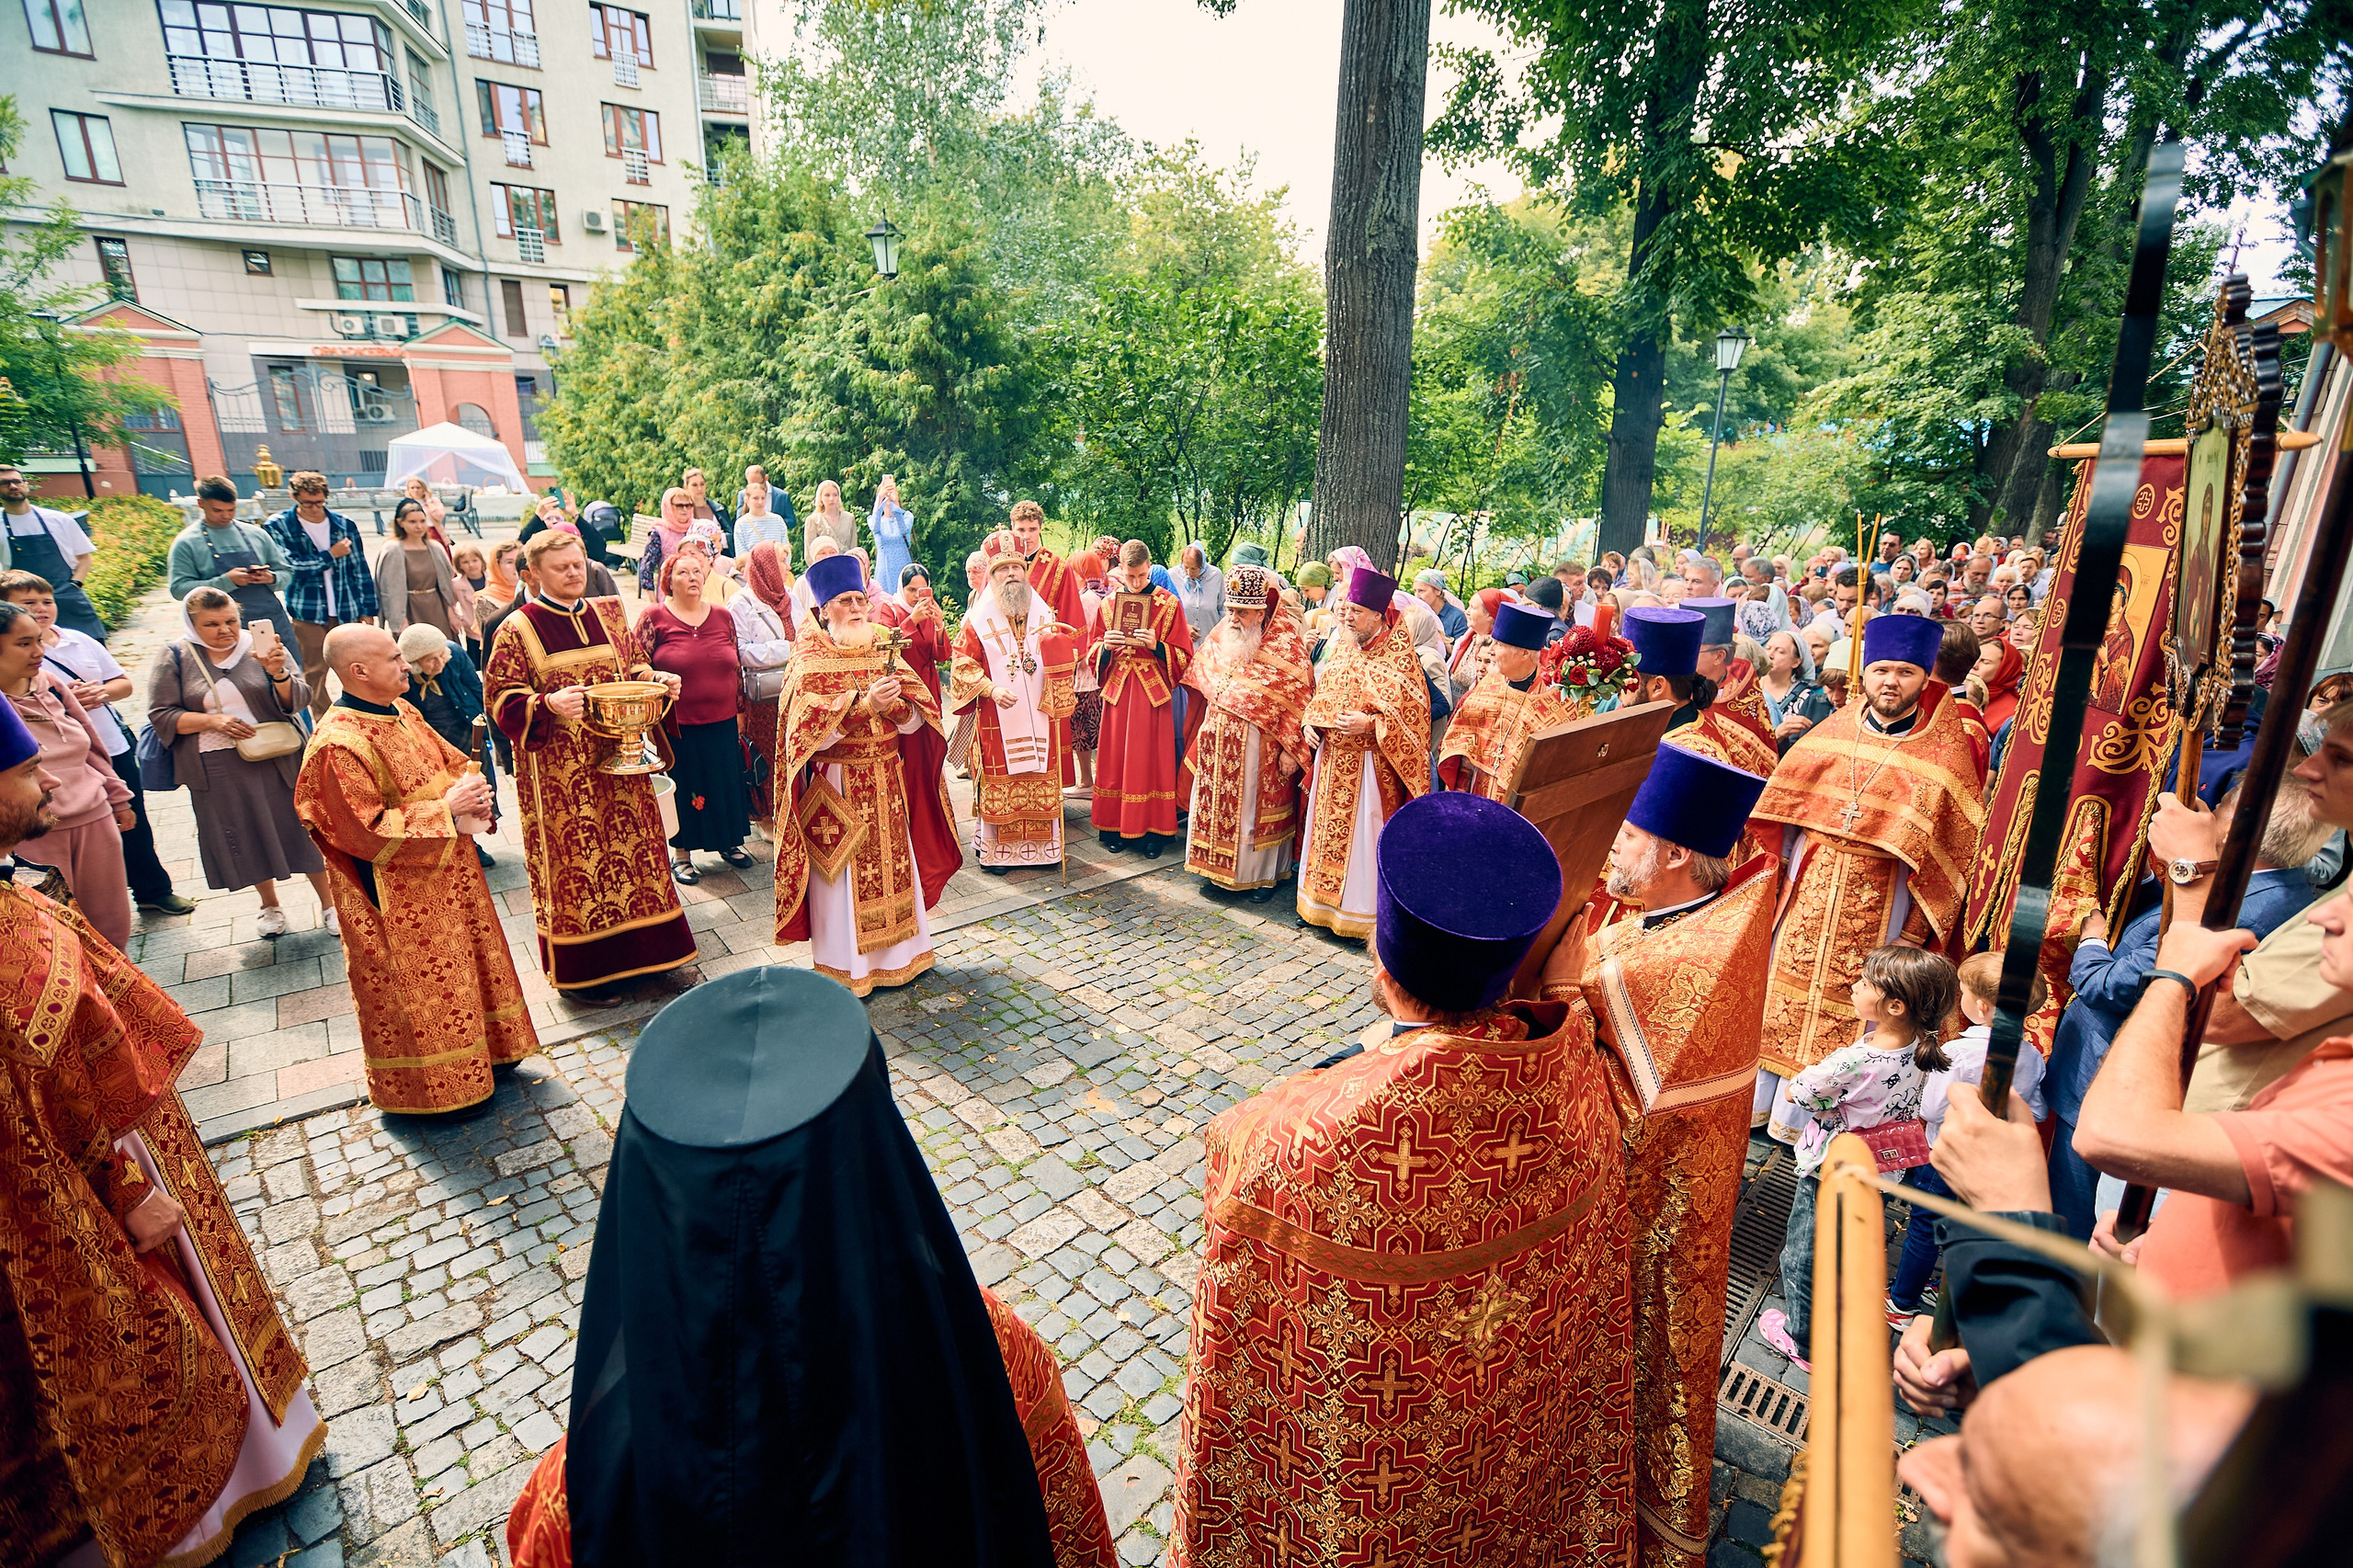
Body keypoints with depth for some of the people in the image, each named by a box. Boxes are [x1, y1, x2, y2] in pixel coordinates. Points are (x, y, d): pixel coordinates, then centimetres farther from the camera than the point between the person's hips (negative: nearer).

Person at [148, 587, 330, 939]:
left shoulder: (261, 647, -1)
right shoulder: (174, 660, 1)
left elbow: (296, 701, -7)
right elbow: (161, 716, 0)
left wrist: (278, 672, -25)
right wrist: (211, 720, -15)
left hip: (277, 760, -1)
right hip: (218, 770, 1)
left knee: (303, 827, 2)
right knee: (245, 840, 12)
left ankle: (329, 903, 15)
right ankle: (270, 906, 31)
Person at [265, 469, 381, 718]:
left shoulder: (344, 524, 4)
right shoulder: (278, 525, -1)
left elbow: (360, 569, 7)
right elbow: (291, 567, -11)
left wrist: (367, 609, 6)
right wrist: (330, 555, -8)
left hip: (347, 611, 1)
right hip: (308, 613, -1)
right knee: (314, 673, 4)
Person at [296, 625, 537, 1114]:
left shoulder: (402, 712, 2)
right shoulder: (339, 745, -23)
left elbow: (453, 761, 13)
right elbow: (368, 831, -24)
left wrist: (472, 791, -8)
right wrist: (446, 809, -23)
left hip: (447, 873, 8)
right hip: (399, 896, -8)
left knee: (469, 959, 20)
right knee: (419, 984, 7)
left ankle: (481, 1051, 39)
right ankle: (433, 1084, 24)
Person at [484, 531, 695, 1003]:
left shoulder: (607, 613, 9)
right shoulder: (518, 629, -5)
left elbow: (632, 666, 18)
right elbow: (500, 698, -6)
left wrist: (657, 678, -3)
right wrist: (548, 705, -24)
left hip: (618, 756, 5)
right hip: (560, 766, -5)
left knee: (630, 837, 10)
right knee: (574, 854, 2)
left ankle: (635, 950, 24)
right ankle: (584, 969, 14)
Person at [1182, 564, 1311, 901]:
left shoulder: (1285, 640, -11)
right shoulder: (1220, 636, 5)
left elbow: (1300, 697, -12)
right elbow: (1203, 680, 19)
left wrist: (1291, 748, -15)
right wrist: (1208, 727, 14)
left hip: (1263, 745, -5)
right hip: (1220, 741, 5)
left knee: (1258, 807, 4)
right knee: (1216, 802, 10)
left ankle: (1265, 874, 19)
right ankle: (1217, 865, 25)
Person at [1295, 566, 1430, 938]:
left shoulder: (1399, 657, -11)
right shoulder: (1345, 649, 10)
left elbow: (1413, 712, -15)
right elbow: (1322, 694, 19)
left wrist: (1369, 723, -24)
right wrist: (1311, 721, 1)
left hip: (1369, 765, -7)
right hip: (1332, 758, 7)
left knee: (1361, 835, -1)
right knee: (1327, 828, 14)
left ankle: (1361, 912, 13)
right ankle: (1321, 905, 27)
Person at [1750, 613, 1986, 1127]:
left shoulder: (1946, 755, -6)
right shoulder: (1830, 734, 3)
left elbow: (1953, 846, -7)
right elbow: (1786, 807, 11)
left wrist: (1915, 929, -10)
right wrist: (1786, 874, 8)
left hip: (1879, 913, -3)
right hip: (1807, 899, 3)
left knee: (1851, 1015, 7)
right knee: (1787, 978, 12)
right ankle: (1764, 1098, 29)